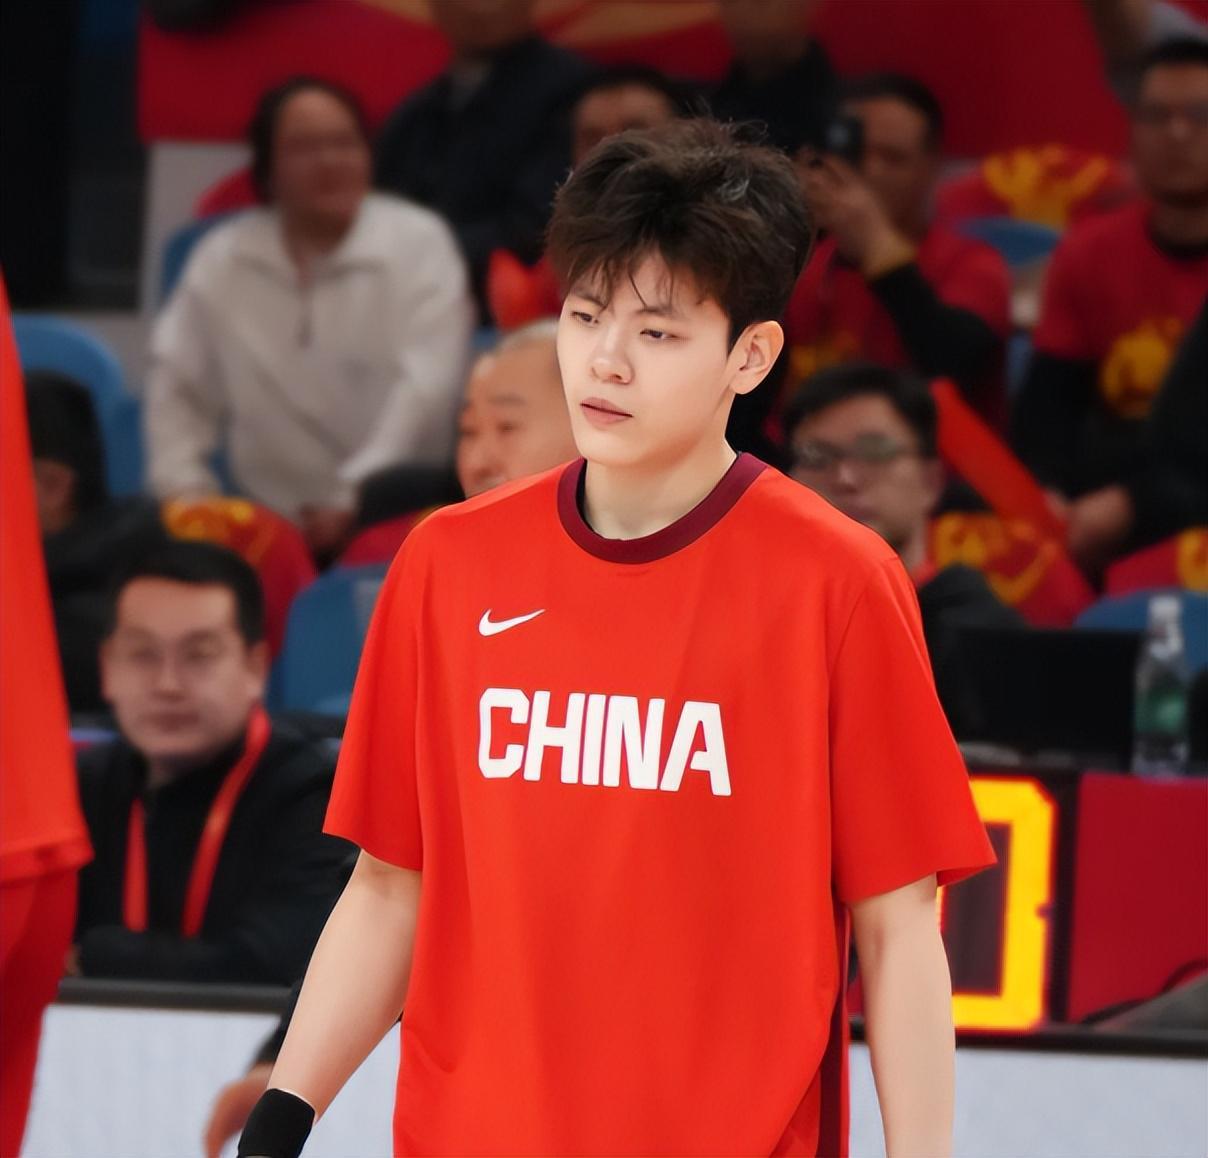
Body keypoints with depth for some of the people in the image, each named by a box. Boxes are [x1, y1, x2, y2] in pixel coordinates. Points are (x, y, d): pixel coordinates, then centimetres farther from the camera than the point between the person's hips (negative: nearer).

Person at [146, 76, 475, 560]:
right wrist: (184, 487, 2)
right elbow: (177, 387, 18)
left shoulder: (417, 243, 1)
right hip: (265, 524, 3)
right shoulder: (222, 260, 12)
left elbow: (425, 388, -10)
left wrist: (353, 499, -20)